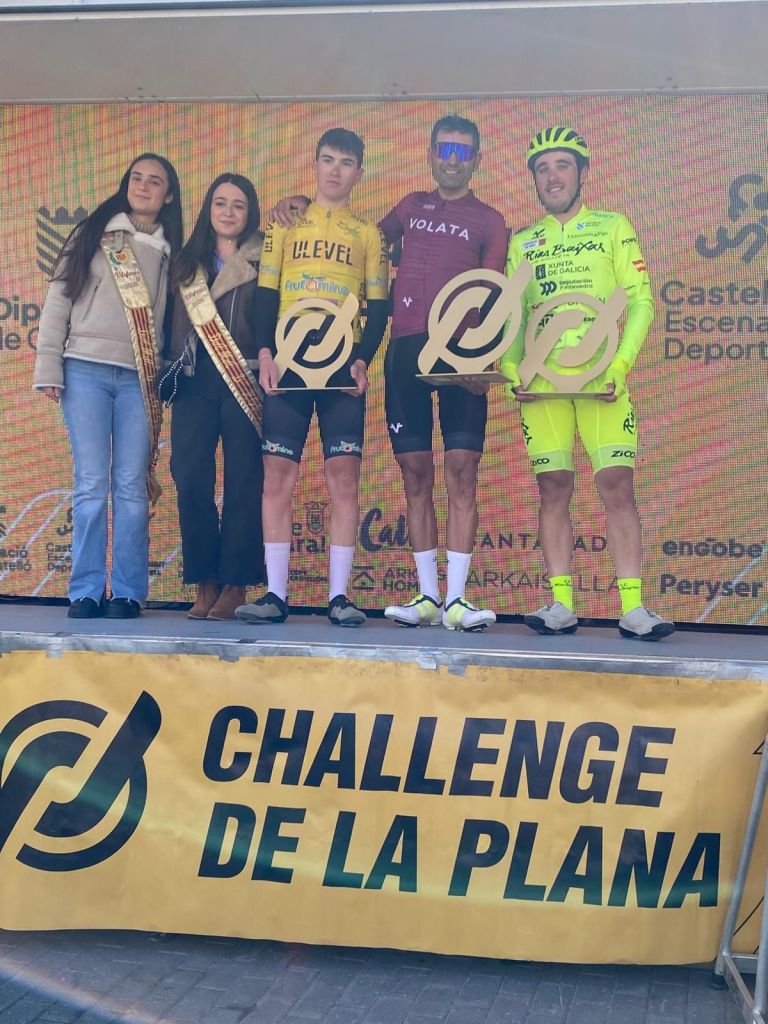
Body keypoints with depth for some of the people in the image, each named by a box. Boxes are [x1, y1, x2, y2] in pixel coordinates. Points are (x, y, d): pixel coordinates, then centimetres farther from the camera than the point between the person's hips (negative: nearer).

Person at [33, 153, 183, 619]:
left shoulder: (170, 253, 15)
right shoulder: (92, 236, 9)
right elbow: (58, 301, 6)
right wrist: (49, 368, -2)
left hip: (140, 380, 1)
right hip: (86, 372, -1)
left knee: (132, 485, -3)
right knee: (92, 485, -5)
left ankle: (128, 593, 1)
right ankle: (86, 592, 0)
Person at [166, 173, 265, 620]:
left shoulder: (264, 260, 6)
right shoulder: (189, 262, 18)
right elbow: (177, 322, 20)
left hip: (246, 382, -3)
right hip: (195, 382, 3)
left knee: (243, 483, -5)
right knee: (191, 480, -5)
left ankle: (234, 586, 1)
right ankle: (205, 585, 4)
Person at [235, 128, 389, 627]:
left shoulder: (369, 234, 14)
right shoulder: (285, 223, 15)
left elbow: (378, 306, 8)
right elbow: (265, 293, 9)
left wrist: (363, 358, -8)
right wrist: (265, 351, -6)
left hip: (342, 366, 0)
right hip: (288, 362, 1)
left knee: (344, 476, -6)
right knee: (278, 475, -4)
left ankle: (339, 595, -3)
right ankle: (276, 594, 0)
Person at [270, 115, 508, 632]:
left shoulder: (489, 221, 10)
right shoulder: (411, 207, 21)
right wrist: (303, 203, 22)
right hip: (406, 350, 3)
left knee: (461, 472, -9)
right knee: (416, 474, 2)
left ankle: (456, 600, -10)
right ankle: (427, 597, 8)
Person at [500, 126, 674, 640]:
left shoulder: (613, 227, 9)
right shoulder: (521, 243, 16)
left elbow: (641, 300, 2)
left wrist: (620, 364, -11)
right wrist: (509, 366, -3)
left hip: (602, 380, -2)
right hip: (539, 382, 2)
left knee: (617, 485, -9)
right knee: (554, 489, 1)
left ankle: (633, 608, -8)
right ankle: (562, 605, 5)